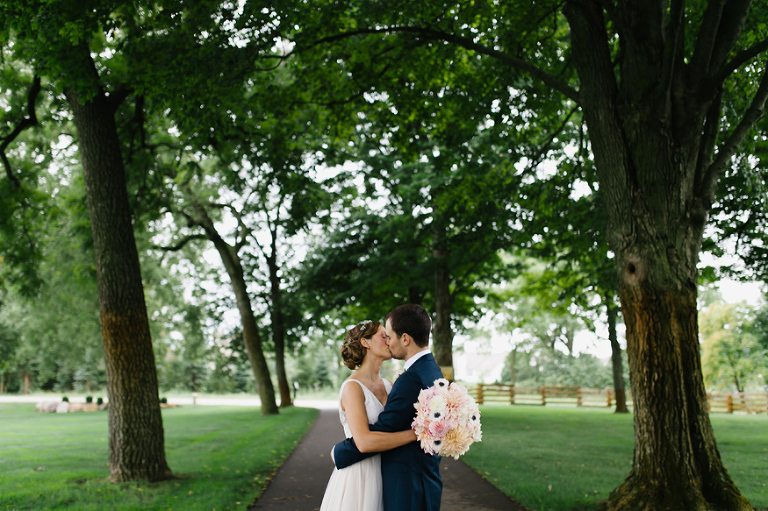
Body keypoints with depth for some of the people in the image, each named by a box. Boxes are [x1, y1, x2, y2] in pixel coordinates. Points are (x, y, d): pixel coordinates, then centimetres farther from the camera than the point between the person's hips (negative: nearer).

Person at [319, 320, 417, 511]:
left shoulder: (387, 386, 8)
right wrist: (416, 433, -25)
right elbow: (364, 441, -26)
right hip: (359, 478, -7)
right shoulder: (353, 387, -14)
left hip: (381, 478, 7)